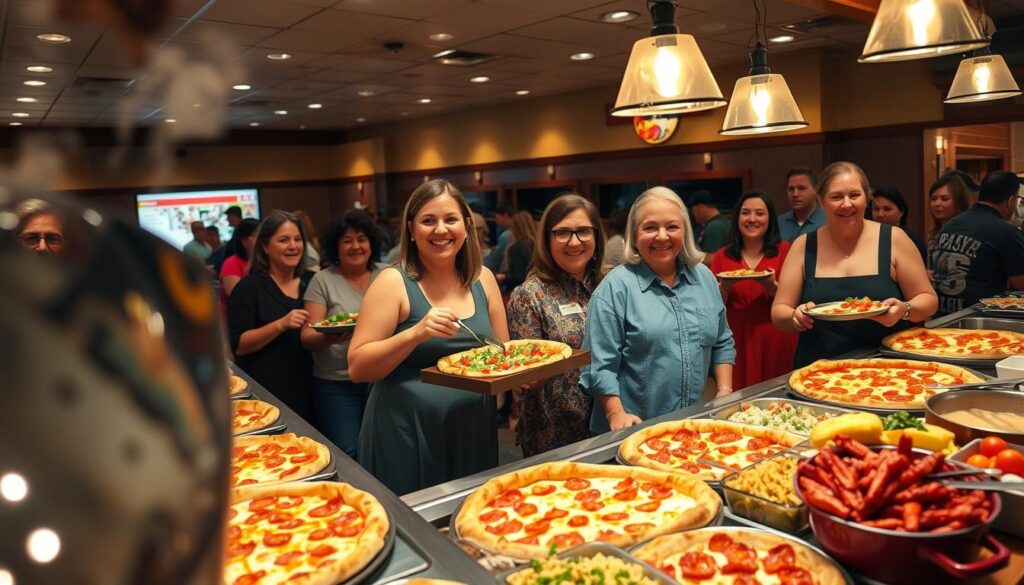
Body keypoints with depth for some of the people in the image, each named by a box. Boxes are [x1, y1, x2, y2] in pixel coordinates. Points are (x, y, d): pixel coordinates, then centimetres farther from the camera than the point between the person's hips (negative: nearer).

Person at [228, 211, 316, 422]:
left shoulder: (312, 281, 7)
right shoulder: (249, 287, -5)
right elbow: (239, 345, -11)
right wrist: (281, 325, -23)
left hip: (309, 388, 4)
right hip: (268, 392, -4)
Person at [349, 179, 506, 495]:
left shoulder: (483, 279, 3)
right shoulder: (394, 282, -10)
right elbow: (357, 368, -13)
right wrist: (416, 333, -25)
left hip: (473, 431, 4)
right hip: (406, 434, -4)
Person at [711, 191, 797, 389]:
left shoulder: (784, 251, 3)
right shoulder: (723, 256, 6)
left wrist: (773, 287, -19)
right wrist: (724, 288, -13)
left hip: (775, 344, -1)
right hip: (737, 343, 1)